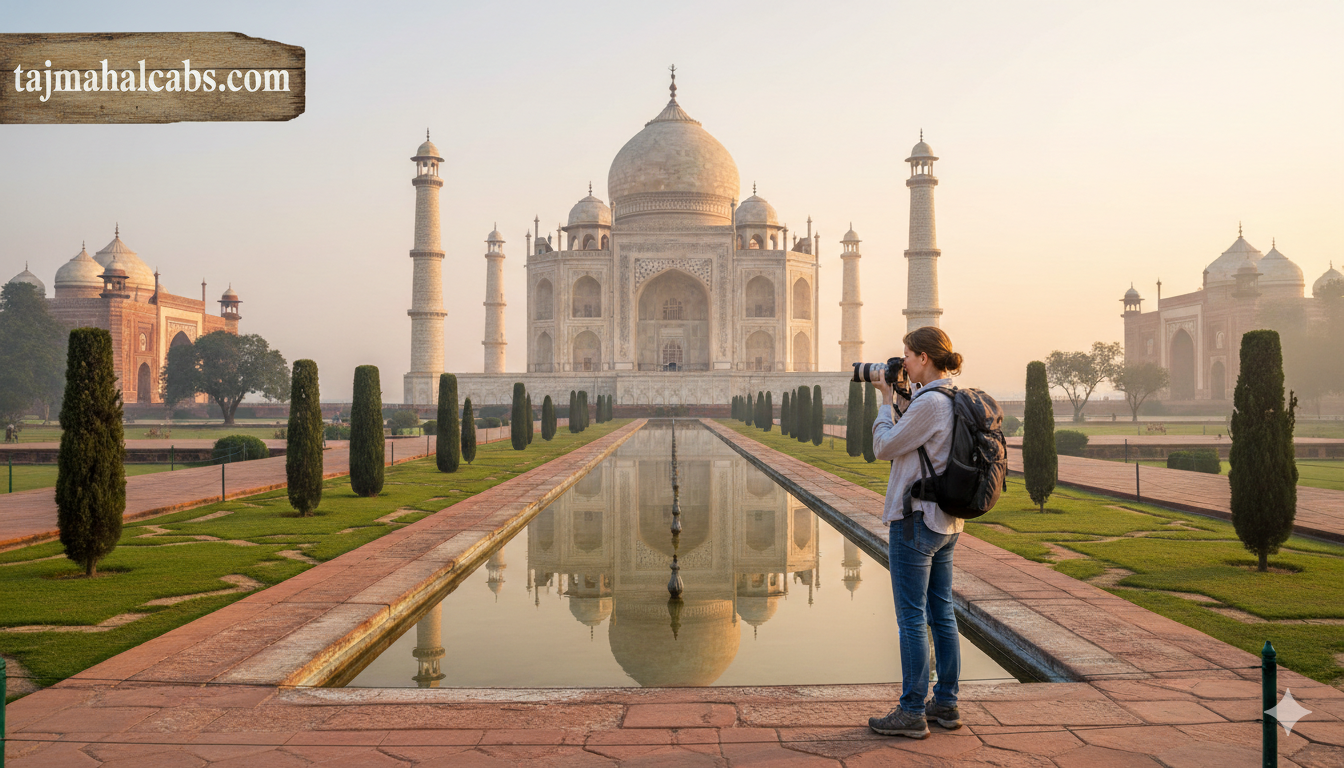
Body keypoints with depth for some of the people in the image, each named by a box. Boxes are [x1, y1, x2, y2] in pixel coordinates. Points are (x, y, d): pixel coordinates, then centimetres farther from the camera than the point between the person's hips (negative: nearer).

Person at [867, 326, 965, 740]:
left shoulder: (929, 403, -20)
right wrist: (900, 401, 9)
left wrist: (888, 403, 0)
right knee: (941, 613, 14)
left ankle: (912, 713, 4)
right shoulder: (956, 401, 9)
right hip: (946, 522, 10)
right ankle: (946, 704, 23)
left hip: (915, 518, -10)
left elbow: (884, 447, -13)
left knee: (912, 617, -2)